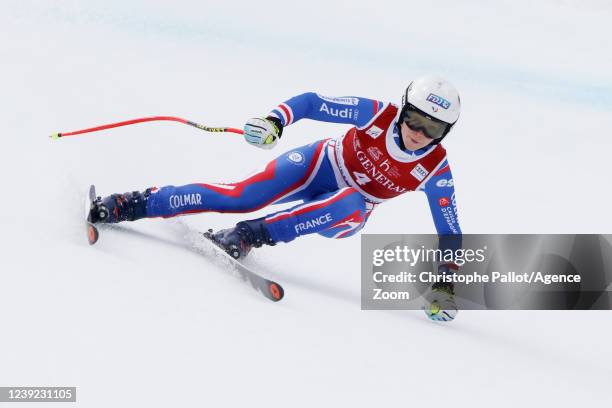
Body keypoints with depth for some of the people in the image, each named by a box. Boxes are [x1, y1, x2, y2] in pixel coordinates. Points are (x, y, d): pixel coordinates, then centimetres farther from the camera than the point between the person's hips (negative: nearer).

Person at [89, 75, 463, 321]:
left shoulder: (435, 171, -18)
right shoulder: (379, 114, -21)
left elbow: (449, 229, -9)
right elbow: (312, 103, -20)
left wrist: (448, 277, -18)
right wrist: (275, 120, -39)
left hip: (349, 212, 1)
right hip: (318, 166, -1)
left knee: (351, 207, -38)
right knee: (240, 196, -23)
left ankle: (252, 235, -32)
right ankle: (133, 205, -15)